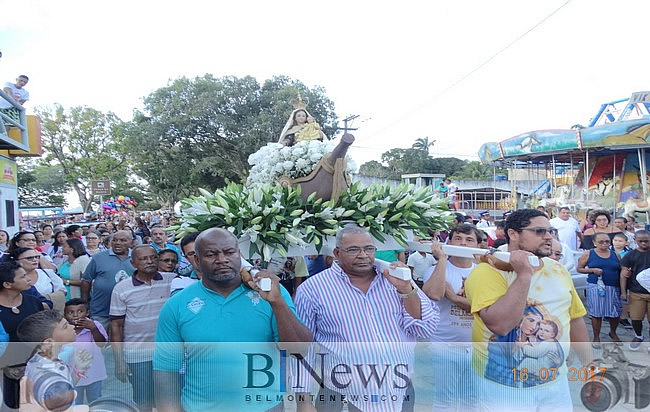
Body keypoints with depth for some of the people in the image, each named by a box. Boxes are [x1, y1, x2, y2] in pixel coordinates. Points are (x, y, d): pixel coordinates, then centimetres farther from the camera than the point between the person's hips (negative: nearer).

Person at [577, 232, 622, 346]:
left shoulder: (615, 255, 8)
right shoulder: (588, 254, 1)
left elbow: (621, 271, 16)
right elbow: (579, 268, 4)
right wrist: (592, 270, -12)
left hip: (614, 288, 3)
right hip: (596, 287, -3)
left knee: (615, 313, 6)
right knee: (596, 313, 1)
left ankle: (613, 332, 35)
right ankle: (596, 337, 17)